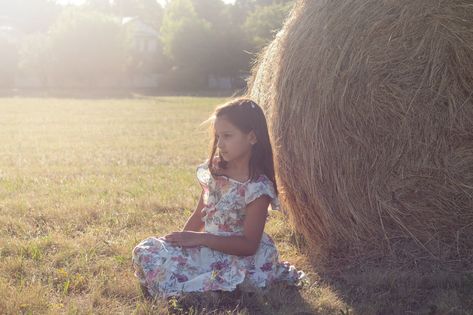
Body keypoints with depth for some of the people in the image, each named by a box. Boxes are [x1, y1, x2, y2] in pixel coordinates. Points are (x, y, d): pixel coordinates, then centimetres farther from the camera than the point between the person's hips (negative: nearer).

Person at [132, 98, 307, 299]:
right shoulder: (214, 169, 2)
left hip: (239, 258, -7)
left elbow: (249, 245, -19)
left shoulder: (258, 187, -18)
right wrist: (180, 240, -3)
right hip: (209, 249, 7)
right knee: (145, 251, -10)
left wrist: (201, 238, -20)